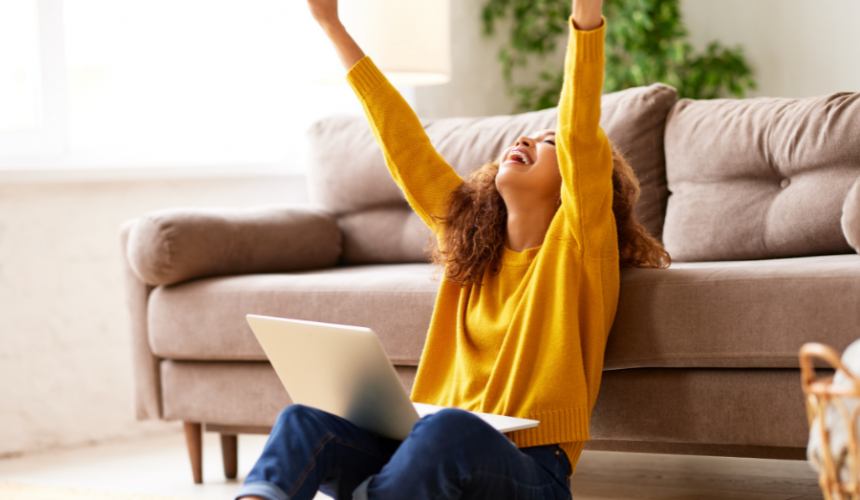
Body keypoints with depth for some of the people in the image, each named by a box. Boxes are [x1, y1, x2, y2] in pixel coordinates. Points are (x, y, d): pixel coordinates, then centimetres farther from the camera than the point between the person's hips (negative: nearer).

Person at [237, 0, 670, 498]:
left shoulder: (578, 243, 3)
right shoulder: (470, 237, 19)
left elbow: (582, 136, -12)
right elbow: (404, 143, 19)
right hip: (436, 456, 6)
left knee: (450, 429, -40)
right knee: (303, 421, -21)